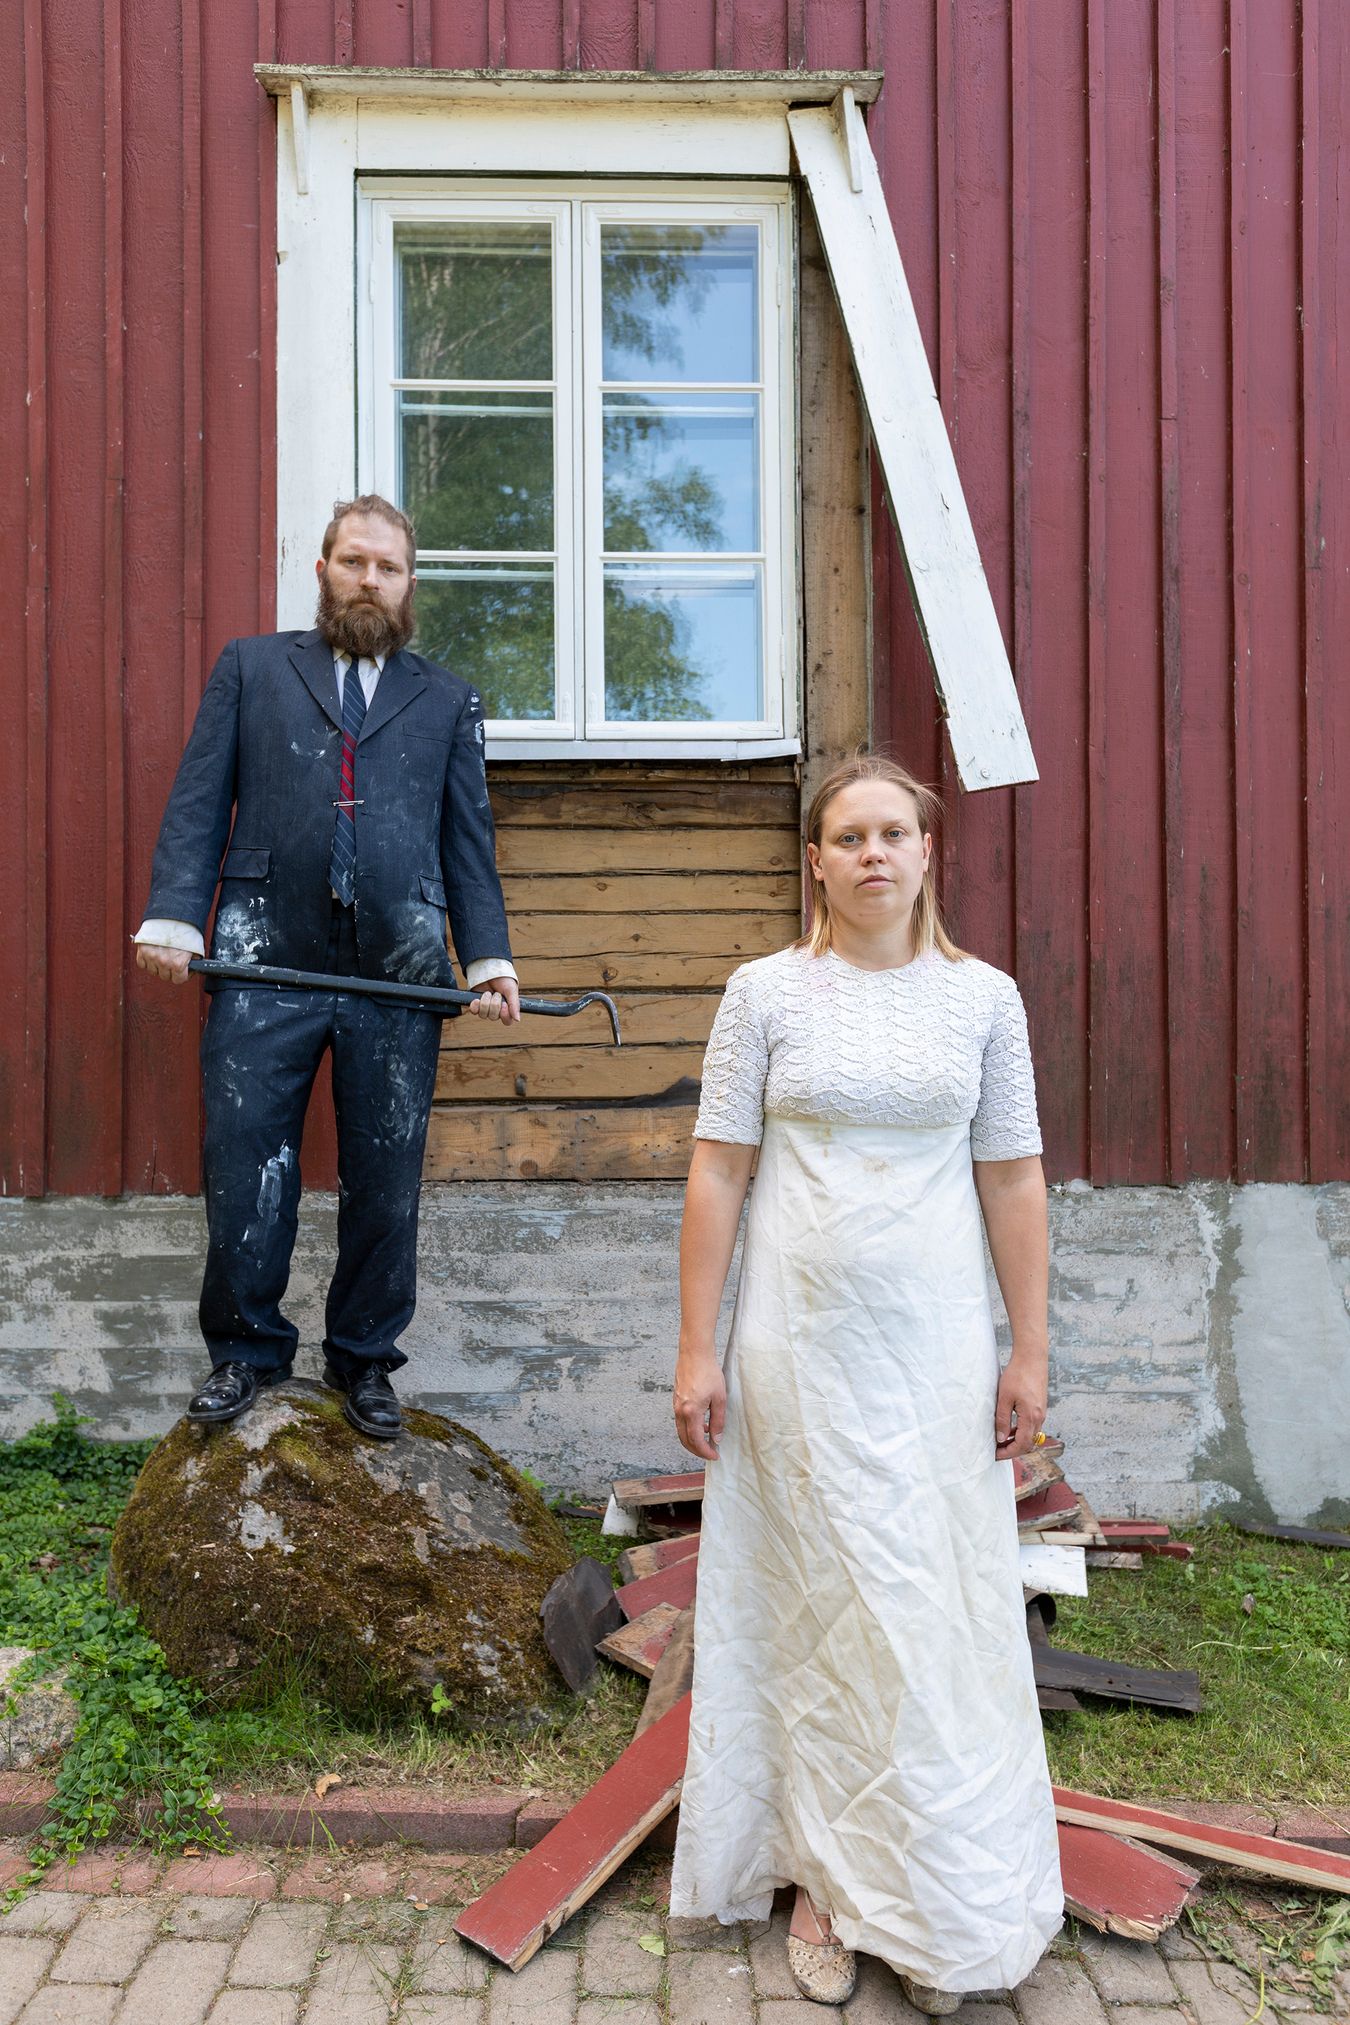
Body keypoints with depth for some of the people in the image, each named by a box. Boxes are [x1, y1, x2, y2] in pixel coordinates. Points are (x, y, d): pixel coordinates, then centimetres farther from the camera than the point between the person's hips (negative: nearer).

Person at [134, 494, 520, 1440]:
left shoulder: (448, 698, 16)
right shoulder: (251, 667, 14)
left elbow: (469, 837, 10)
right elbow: (198, 803, 6)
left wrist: (490, 955, -1)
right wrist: (173, 916, -8)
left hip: (399, 972, 1)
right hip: (266, 965, 0)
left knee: (385, 1176, 6)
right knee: (243, 1164, 4)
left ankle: (365, 1359, 22)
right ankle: (246, 1351, 22)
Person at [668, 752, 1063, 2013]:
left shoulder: (984, 998, 3)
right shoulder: (767, 992, -1)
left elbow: (1013, 1180, 5)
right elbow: (717, 1172, -2)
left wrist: (1029, 1352, 4)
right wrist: (696, 1350, -4)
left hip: (937, 1348, 1)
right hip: (800, 1344, -1)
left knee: (940, 1615, 8)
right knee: (820, 1610, 9)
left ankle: (938, 1913, 27)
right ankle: (825, 1883, 28)